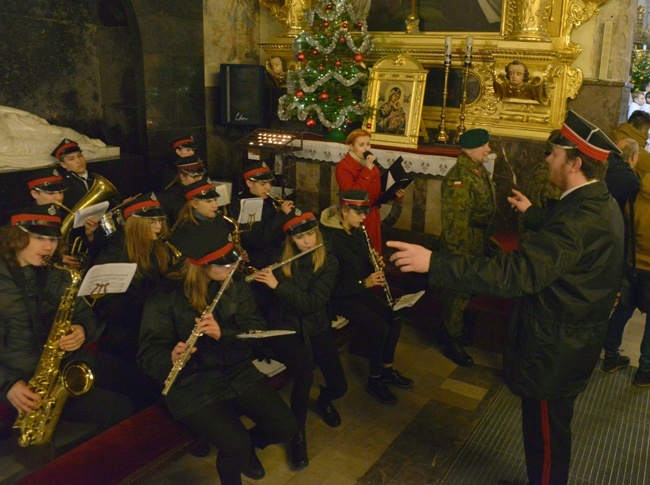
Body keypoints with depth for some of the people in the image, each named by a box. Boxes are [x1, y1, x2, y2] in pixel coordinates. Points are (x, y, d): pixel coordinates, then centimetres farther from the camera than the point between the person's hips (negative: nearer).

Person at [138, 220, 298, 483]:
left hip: (239, 373, 4)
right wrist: (171, 359, -37)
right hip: (192, 384, -4)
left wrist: (223, 333, -23)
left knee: (285, 427, -8)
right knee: (236, 445, -23)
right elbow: (149, 353, -13)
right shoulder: (164, 297, -14)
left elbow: (258, 330, -4)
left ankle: (247, 445, 24)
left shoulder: (236, 284, -1)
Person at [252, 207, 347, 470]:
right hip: (285, 327, -2)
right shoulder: (279, 259, -5)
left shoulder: (328, 262, -6)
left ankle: (323, 400, 31)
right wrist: (256, 276, -19)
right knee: (305, 374, -30)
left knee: (339, 386, -8)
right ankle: (298, 434, -5)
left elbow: (313, 303, -20)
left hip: (316, 328, 2)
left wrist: (278, 284, -29)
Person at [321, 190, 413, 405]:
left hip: (361, 290, 8)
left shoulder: (358, 232, 5)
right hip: (339, 296, -8)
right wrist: (363, 283, -29)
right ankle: (374, 380, -3)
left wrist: (376, 267, -7)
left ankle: (387, 369, 13)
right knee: (379, 325, -22)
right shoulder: (329, 238, -21)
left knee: (394, 318, -8)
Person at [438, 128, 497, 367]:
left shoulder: (479, 171, 7)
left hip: (478, 244, 10)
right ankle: (452, 342, 17)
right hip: (464, 247, -9)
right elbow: (454, 221, -27)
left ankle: (455, 327, 42)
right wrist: (458, 255, -25)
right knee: (458, 293, 3)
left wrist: (487, 241, 23)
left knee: (466, 291, 23)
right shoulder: (459, 177, -24)